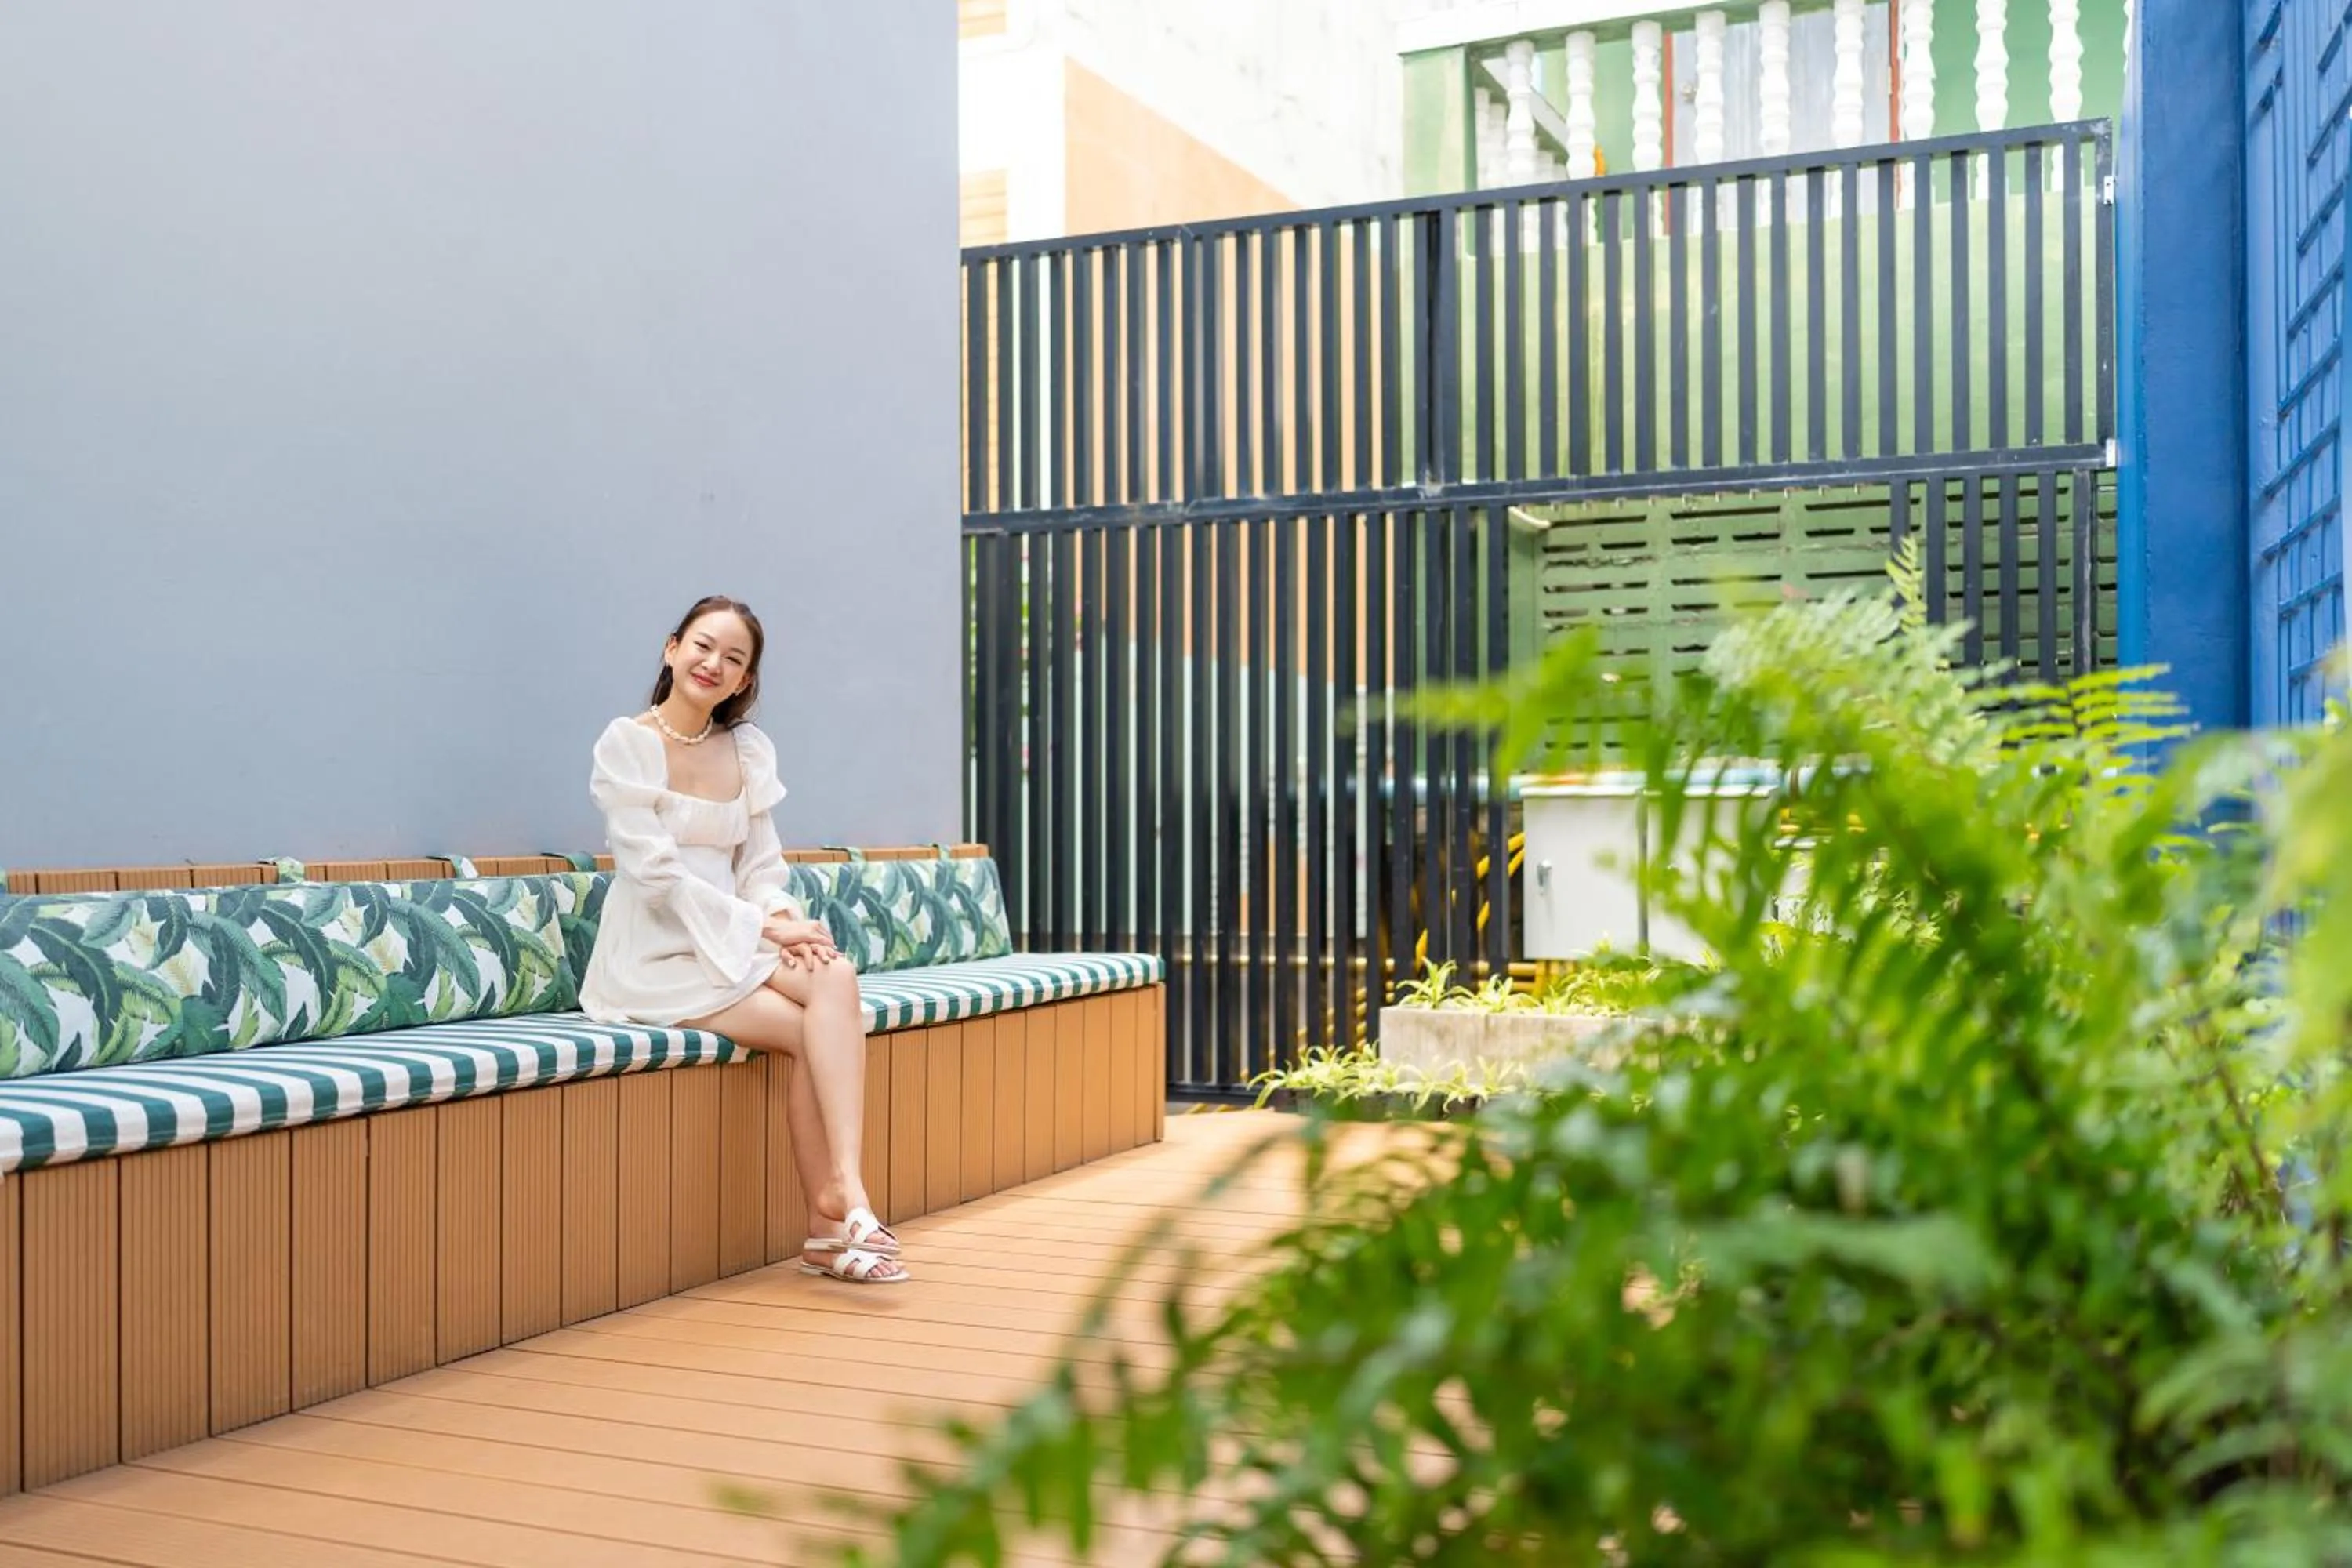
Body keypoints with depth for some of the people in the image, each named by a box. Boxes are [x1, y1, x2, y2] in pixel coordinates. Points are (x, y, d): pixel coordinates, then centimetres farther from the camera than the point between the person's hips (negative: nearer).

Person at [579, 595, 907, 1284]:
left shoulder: (748, 749, 12)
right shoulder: (626, 744, -5)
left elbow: (761, 864, 9)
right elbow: (655, 874, -13)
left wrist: (784, 916, -14)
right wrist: (763, 926, -19)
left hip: (734, 944, 5)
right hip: (656, 957, -5)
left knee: (837, 976, -26)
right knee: (816, 1027, -26)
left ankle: (830, 1222, -31)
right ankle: (841, 1206, -18)